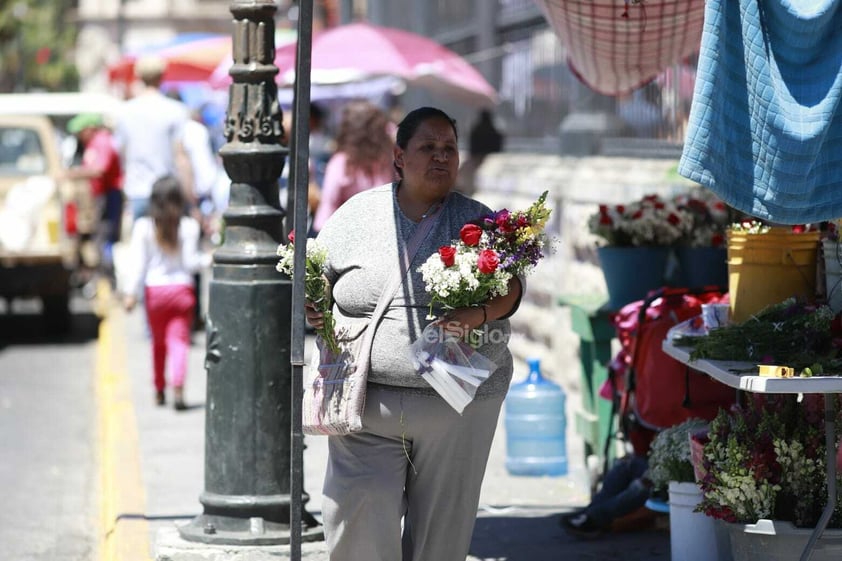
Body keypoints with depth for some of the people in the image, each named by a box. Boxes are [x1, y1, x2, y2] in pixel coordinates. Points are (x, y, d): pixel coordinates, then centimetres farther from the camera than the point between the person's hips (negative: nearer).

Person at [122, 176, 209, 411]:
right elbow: (190, 262, -5)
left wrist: (131, 293, -1)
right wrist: (208, 259, 12)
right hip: (181, 287, -1)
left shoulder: (143, 227, -4)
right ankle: (178, 388, -22)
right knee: (179, 340, -3)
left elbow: (139, 264, -4)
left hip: (154, 290, 1)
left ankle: (159, 391, 25)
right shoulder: (189, 226, -5)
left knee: (158, 341, 17)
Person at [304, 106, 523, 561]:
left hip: (457, 407, 1)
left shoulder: (476, 220, 7)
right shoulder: (357, 215, 7)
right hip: (368, 402, 0)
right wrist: (309, 309, -7)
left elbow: (509, 288, -2)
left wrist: (480, 313, -23)